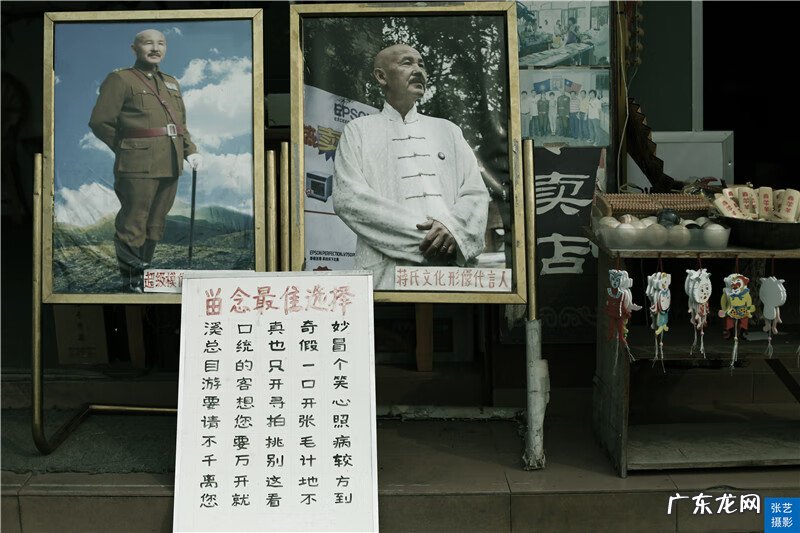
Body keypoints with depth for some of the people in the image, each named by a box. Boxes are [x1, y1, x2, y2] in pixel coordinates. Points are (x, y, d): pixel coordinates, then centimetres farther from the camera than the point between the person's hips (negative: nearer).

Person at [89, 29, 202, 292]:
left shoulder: (171, 83, 20)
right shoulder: (119, 79, -1)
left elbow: (181, 124, 24)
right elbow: (100, 122, -5)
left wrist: (190, 151, 8)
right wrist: (128, 150, -1)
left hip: (170, 167, 7)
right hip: (138, 167, -7)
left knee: (156, 225, 13)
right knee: (132, 226, -4)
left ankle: (144, 277, 24)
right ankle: (130, 284, 4)